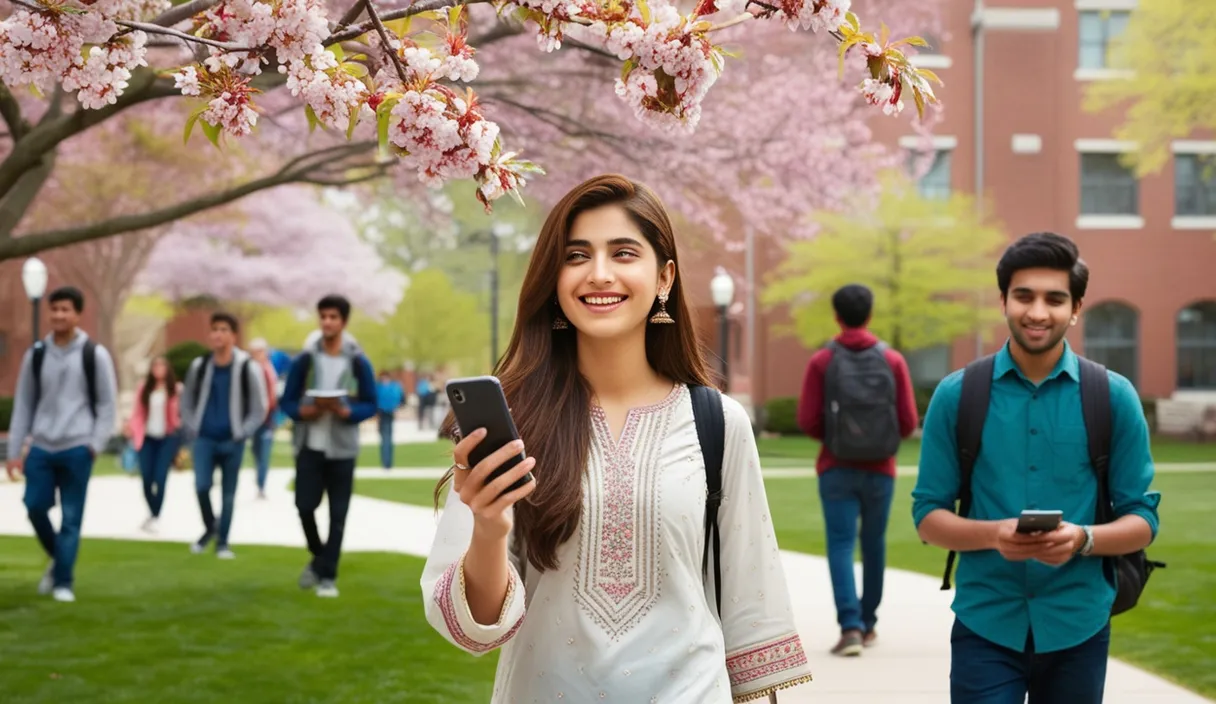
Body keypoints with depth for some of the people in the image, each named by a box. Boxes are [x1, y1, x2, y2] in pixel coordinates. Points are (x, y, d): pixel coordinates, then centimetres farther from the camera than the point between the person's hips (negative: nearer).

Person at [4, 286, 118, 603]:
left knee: (71, 518, -2)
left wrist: (95, 445, -9)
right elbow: (23, 406, 10)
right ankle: (57, 558, 25)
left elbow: (107, 405, 1)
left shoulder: (95, 355, -1)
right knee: (35, 507, -1)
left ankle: (63, 582, 6)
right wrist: (14, 451, 6)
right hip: (41, 447, 3)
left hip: (77, 449, -3)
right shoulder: (36, 355, 7)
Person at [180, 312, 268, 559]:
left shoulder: (248, 368, -7)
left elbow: (259, 408, -2)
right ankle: (209, 528, 15)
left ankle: (223, 542, 17)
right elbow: (187, 400, 13)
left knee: (228, 493, 5)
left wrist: (243, 433, -8)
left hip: (232, 442, -1)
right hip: (204, 439, 2)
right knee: (202, 486, -10)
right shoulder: (199, 366, 1)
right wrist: (192, 428, 4)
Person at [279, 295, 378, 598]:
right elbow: (287, 401, 4)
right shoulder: (304, 360, 1)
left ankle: (328, 576, 9)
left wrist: (345, 412, -18)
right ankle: (318, 558, 26)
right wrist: (305, 411, -17)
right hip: (310, 446, 1)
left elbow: (371, 405, 1)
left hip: (342, 449, -1)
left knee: (338, 515, 0)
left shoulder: (358, 362, -2)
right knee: (305, 506, -1)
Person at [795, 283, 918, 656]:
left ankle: (850, 625, -17)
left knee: (841, 545, -2)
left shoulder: (822, 361, -4)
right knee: (873, 545, 16)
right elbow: (908, 421, -3)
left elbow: (808, 421, -7)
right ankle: (868, 623, 28)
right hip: (880, 470, 2)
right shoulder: (892, 360, -1)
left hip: (837, 469, -2)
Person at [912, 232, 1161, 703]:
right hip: (985, 626, -1)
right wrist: (994, 534, -18)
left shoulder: (1113, 397, 0)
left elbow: (1142, 519, 2)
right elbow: (928, 515, 2)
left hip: (1078, 627, 1)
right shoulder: (957, 395, -1)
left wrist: (1082, 539, -18)